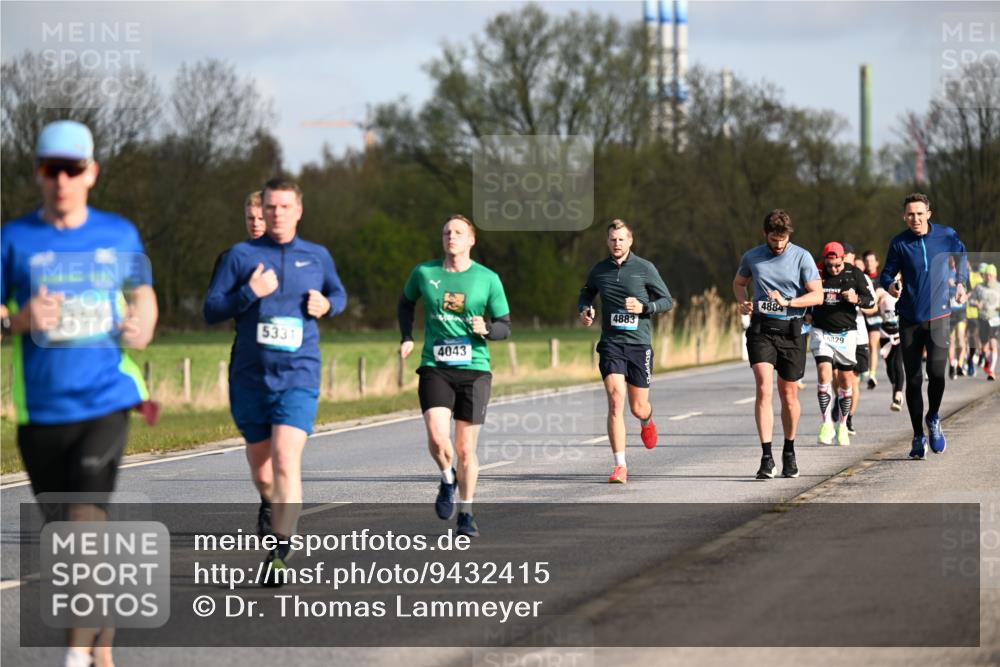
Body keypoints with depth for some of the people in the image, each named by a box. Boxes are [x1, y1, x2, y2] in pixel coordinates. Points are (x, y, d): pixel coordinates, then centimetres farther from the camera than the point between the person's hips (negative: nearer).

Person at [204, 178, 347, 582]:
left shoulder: (317, 257, 8)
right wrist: (250, 293, -17)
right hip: (250, 380, 1)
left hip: (299, 379, -1)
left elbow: (338, 295, 25)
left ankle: (279, 554, -21)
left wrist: (327, 304, 2)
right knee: (261, 474, 11)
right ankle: (272, 505, 45)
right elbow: (211, 311, -2)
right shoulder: (241, 255, 2)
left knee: (286, 463, -19)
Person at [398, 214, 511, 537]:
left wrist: (485, 329, -15)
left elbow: (505, 326, 7)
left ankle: (466, 513, 18)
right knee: (437, 438, -19)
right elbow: (406, 304, 24)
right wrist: (407, 338, 9)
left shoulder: (488, 279, 2)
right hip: (434, 368, 0)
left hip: (474, 369, 0)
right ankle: (448, 479, 14)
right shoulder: (424, 273, 4)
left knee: (465, 448, 1)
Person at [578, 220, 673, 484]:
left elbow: (667, 301, 4)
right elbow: (586, 293, 26)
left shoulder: (645, 269, -1)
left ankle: (647, 422, 48)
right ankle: (620, 465, -16)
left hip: (639, 344, -1)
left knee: (638, 408, 8)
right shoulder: (599, 270, 7)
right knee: (615, 399, -16)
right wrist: (584, 309, 4)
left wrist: (643, 307, -15)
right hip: (610, 344, 1)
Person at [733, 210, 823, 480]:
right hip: (761, 329, 0)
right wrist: (743, 301, 3)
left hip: (790, 330, 0)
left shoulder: (802, 257, -2)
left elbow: (817, 295, -5)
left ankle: (789, 453, 29)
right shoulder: (752, 257, 5)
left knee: (788, 395, 8)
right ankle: (766, 457, -18)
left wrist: (787, 301, -19)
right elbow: (739, 282, 24)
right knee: (764, 389, -15)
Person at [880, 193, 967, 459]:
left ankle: (933, 420, 11)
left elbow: (961, 254, 18)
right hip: (909, 319, 1)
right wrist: (891, 285, -21)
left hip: (938, 316, -1)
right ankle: (918, 436, 15)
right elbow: (887, 274, 0)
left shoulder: (946, 236, -2)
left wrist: (960, 282, 10)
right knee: (913, 379, 2)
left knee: (937, 371, -16)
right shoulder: (899, 243, -4)